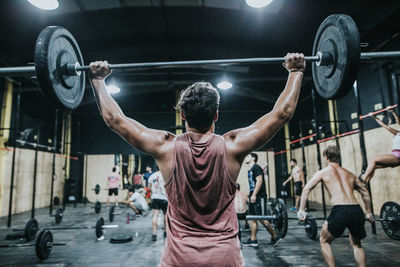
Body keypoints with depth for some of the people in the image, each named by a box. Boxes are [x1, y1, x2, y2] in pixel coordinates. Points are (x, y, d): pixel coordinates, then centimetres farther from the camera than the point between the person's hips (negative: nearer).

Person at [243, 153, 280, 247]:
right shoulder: (250, 170, 19)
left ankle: (275, 237, 7)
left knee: (261, 219, -8)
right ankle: (253, 240, 13)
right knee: (252, 218, 8)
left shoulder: (256, 168, -9)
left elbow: (259, 181, -19)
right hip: (253, 197, 10)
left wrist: (254, 195, -23)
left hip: (259, 197, -9)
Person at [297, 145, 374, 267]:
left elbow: (306, 189, 4)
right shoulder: (350, 174, 25)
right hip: (357, 211, 5)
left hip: (340, 211, -5)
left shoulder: (323, 172, 12)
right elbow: (365, 192, 32)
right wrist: (368, 212, 39)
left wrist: (301, 210, 6)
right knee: (356, 243, 31)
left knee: (324, 241, 18)